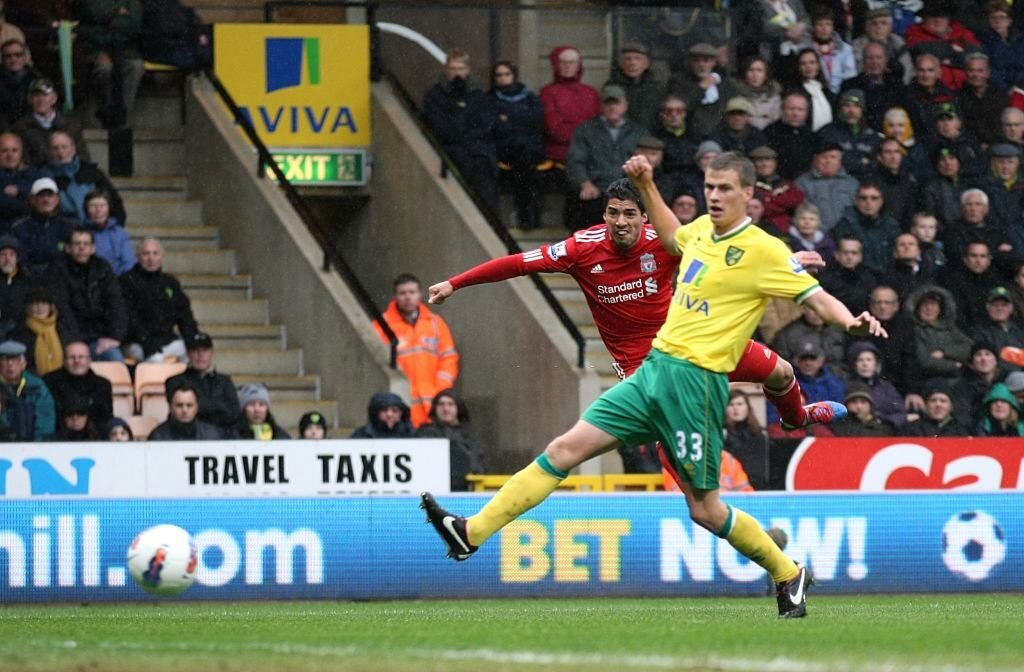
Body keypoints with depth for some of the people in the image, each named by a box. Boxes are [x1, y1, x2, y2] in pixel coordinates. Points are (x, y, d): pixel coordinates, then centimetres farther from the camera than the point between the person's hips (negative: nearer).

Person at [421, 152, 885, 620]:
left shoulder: (763, 251, -8)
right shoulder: (702, 230, 13)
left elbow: (815, 296, -10)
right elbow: (671, 237, 37)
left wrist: (851, 321, -28)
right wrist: (645, 185, 35)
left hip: (696, 380, -7)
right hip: (653, 369, 7)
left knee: (704, 509, -1)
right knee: (566, 448, 0)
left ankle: (788, 575, 20)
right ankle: (472, 533, -1)